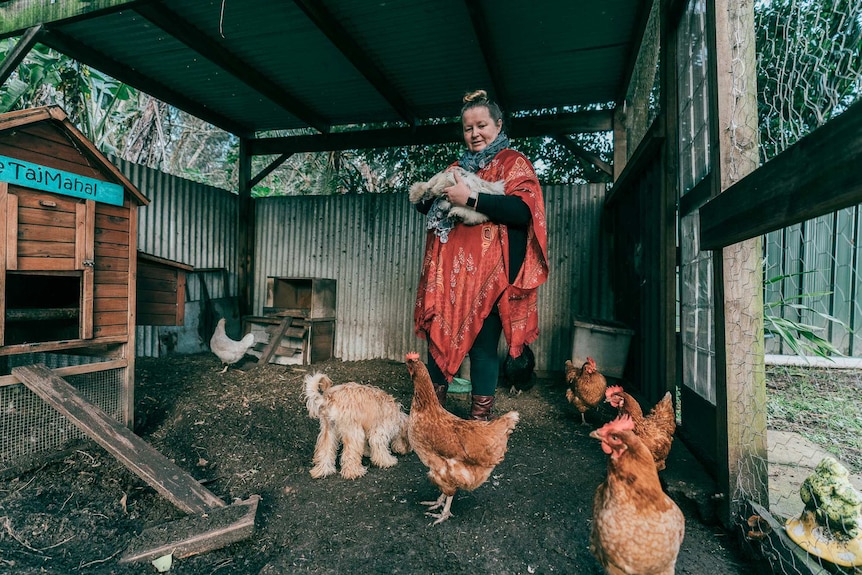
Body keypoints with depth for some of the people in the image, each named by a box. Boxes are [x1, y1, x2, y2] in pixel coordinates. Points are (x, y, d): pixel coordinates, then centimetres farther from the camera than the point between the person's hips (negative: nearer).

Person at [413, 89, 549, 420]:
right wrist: (432, 193, 0)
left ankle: (479, 421, 11)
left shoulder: (514, 163, 3)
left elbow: (524, 210, -15)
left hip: (488, 274, -5)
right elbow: (425, 206, 23)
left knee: (483, 346, -3)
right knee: (439, 340, 8)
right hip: (450, 272, 6)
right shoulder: (458, 167, 21)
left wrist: (471, 199, -20)